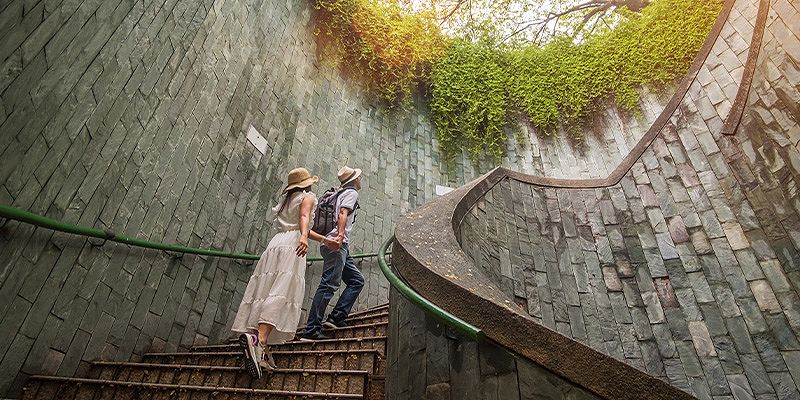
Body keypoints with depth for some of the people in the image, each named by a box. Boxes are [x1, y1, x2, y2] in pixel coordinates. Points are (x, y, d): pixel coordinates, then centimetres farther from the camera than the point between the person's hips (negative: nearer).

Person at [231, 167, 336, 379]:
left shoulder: (287, 200, 33)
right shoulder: (308, 197, 12)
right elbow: (304, 218, -11)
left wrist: (325, 240, 47)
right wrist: (304, 238, -30)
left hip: (275, 244, 8)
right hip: (291, 246, -8)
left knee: (265, 294, -4)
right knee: (281, 294, -20)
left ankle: (263, 352, -10)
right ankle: (259, 339, -38)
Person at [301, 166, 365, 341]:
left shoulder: (340, 193, 28)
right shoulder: (352, 192, 1)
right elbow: (342, 213, -15)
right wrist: (340, 235, -27)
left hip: (335, 245, 10)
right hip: (337, 245, -10)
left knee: (357, 280, 9)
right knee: (329, 285, -14)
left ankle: (336, 318, 1)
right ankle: (311, 331, -15)